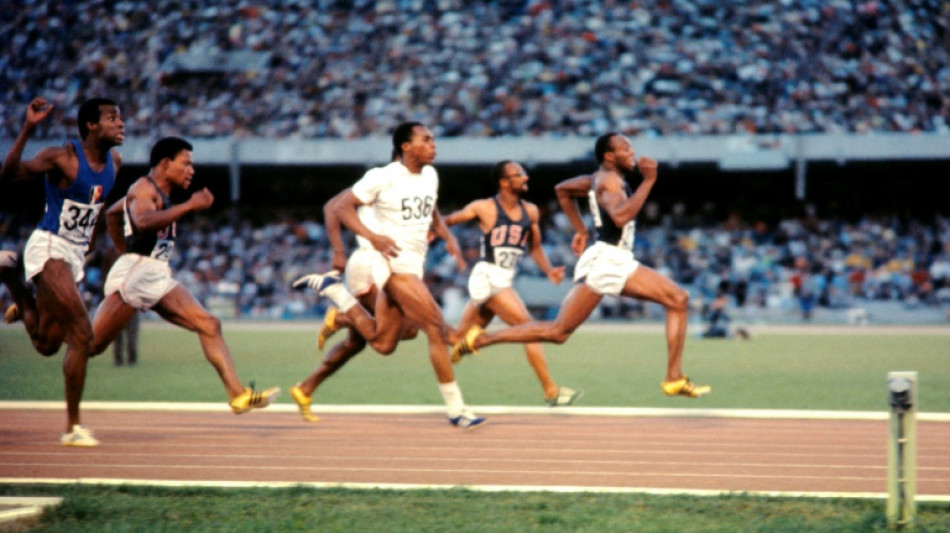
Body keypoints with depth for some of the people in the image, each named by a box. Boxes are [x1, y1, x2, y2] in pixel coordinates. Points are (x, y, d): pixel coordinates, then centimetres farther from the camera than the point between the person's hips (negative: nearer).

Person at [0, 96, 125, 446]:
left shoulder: (114, 162, 6)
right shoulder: (62, 158, -15)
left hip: (75, 255, 8)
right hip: (49, 249, -8)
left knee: (46, 344, 15)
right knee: (82, 333, -17)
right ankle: (73, 427, -9)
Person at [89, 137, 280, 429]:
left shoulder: (160, 193, 22)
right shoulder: (144, 189, -8)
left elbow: (112, 213, 35)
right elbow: (143, 221, -32)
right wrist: (189, 206, -30)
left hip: (157, 278, 9)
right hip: (135, 272, -9)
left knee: (209, 325, -2)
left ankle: (237, 394, -8)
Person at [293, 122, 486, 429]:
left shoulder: (430, 175, 9)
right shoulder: (382, 178, -12)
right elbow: (343, 207, -8)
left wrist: (447, 237, 8)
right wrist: (372, 237, -22)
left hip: (415, 264, 8)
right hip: (394, 263, -8)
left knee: (380, 338, 15)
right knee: (437, 329, -13)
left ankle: (330, 288, 27)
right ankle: (455, 409, -7)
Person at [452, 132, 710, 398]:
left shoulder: (601, 179, 19)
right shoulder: (609, 180, -12)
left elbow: (562, 189, 34)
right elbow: (620, 216, -32)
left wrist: (581, 230, 32)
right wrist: (648, 181, -26)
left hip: (620, 262, 10)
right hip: (604, 259, -10)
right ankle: (480, 339, -3)